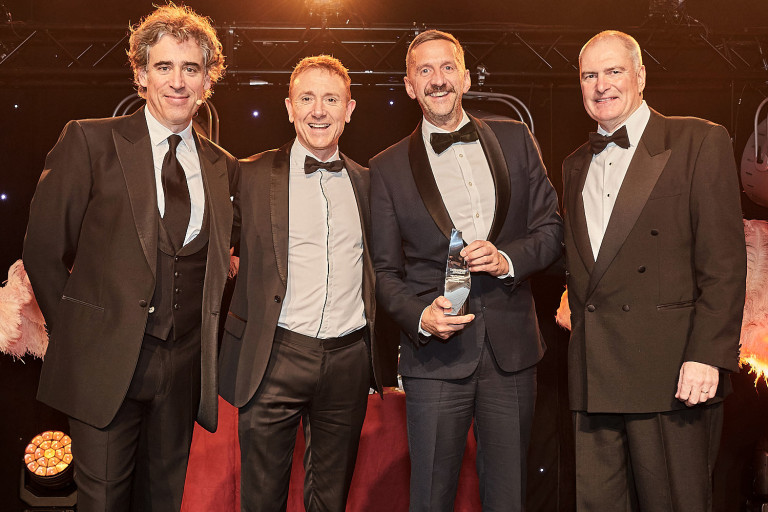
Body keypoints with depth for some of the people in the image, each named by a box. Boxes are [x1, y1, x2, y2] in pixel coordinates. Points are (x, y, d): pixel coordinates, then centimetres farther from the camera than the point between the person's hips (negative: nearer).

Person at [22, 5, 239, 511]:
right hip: (105, 363, -3)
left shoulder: (223, 167, 9)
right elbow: (43, 250, -2)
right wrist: (75, 333, 1)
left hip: (184, 368, 4)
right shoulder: (90, 141, -3)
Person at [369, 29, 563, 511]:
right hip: (436, 355, -1)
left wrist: (508, 258, -10)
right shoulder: (388, 167, 4)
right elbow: (385, 270, 4)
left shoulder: (515, 140, 9)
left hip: (511, 348, 2)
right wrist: (420, 316, -15)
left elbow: (551, 227, 9)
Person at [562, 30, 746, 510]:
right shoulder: (576, 165, 18)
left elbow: (725, 259, -7)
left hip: (671, 373, -5)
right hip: (593, 377, 5)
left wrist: (707, 356, -15)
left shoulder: (700, 141, -1)